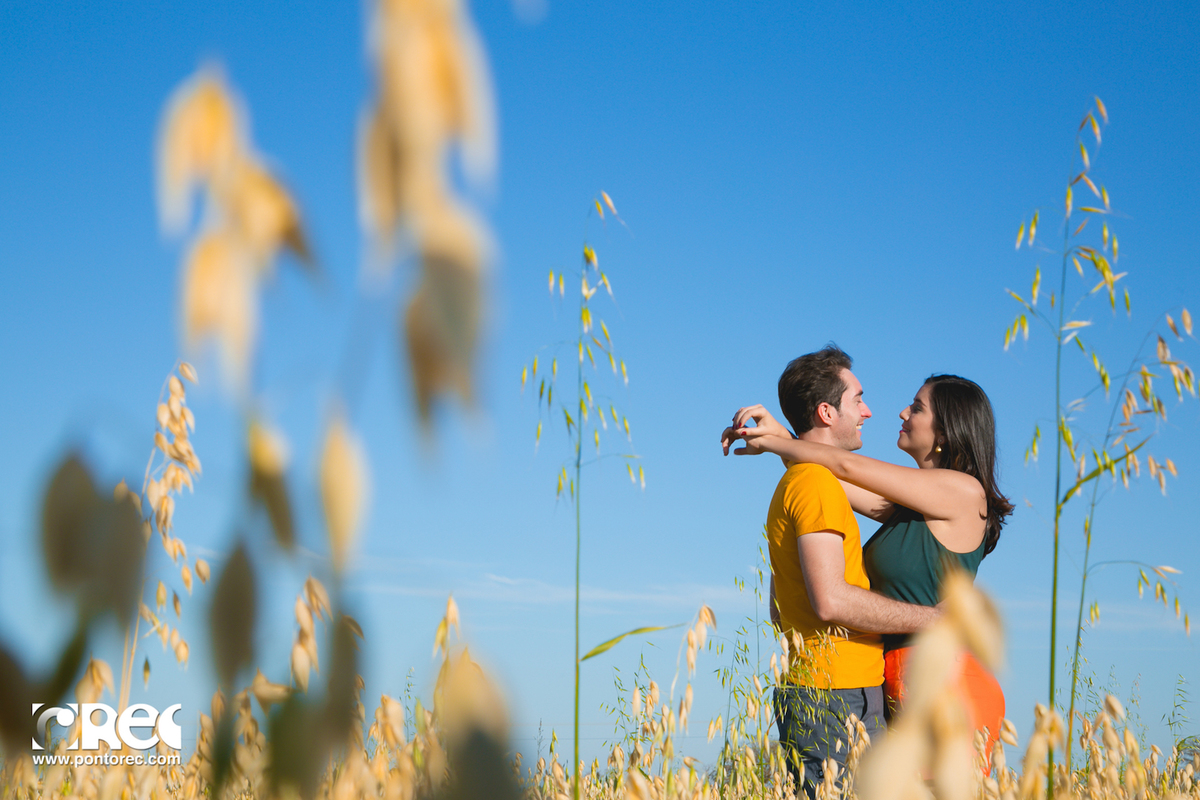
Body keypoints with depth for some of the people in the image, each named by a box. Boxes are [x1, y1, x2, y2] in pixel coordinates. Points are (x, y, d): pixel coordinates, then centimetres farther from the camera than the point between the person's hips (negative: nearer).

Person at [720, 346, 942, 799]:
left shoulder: (793, 487, 22)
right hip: (838, 698, -10)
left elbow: (779, 612, 24)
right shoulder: (816, 482, -10)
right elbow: (830, 600, -20)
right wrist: (932, 619, -10)